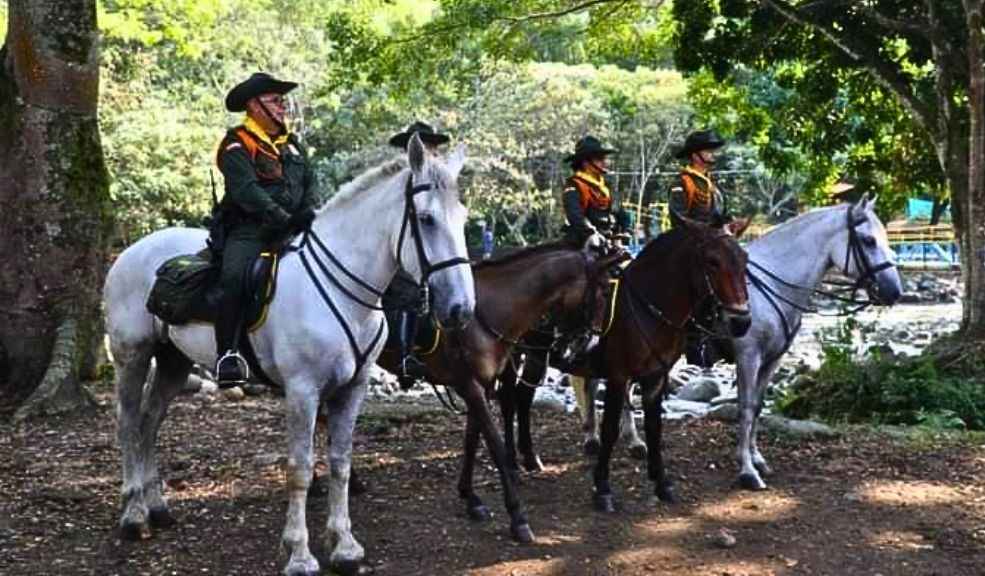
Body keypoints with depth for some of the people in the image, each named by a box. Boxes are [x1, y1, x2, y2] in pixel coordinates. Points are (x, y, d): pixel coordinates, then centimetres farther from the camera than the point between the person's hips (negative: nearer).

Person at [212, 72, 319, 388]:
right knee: (234, 277, -30)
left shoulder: (293, 143, 21)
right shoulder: (237, 146, -1)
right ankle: (227, 354, -27)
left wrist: (308, 211, -5)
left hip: (289, 230, 6)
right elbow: (247, 191, -14)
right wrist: (284, 218, -22)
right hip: (249, 229, -6)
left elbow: (310, 183, 17)